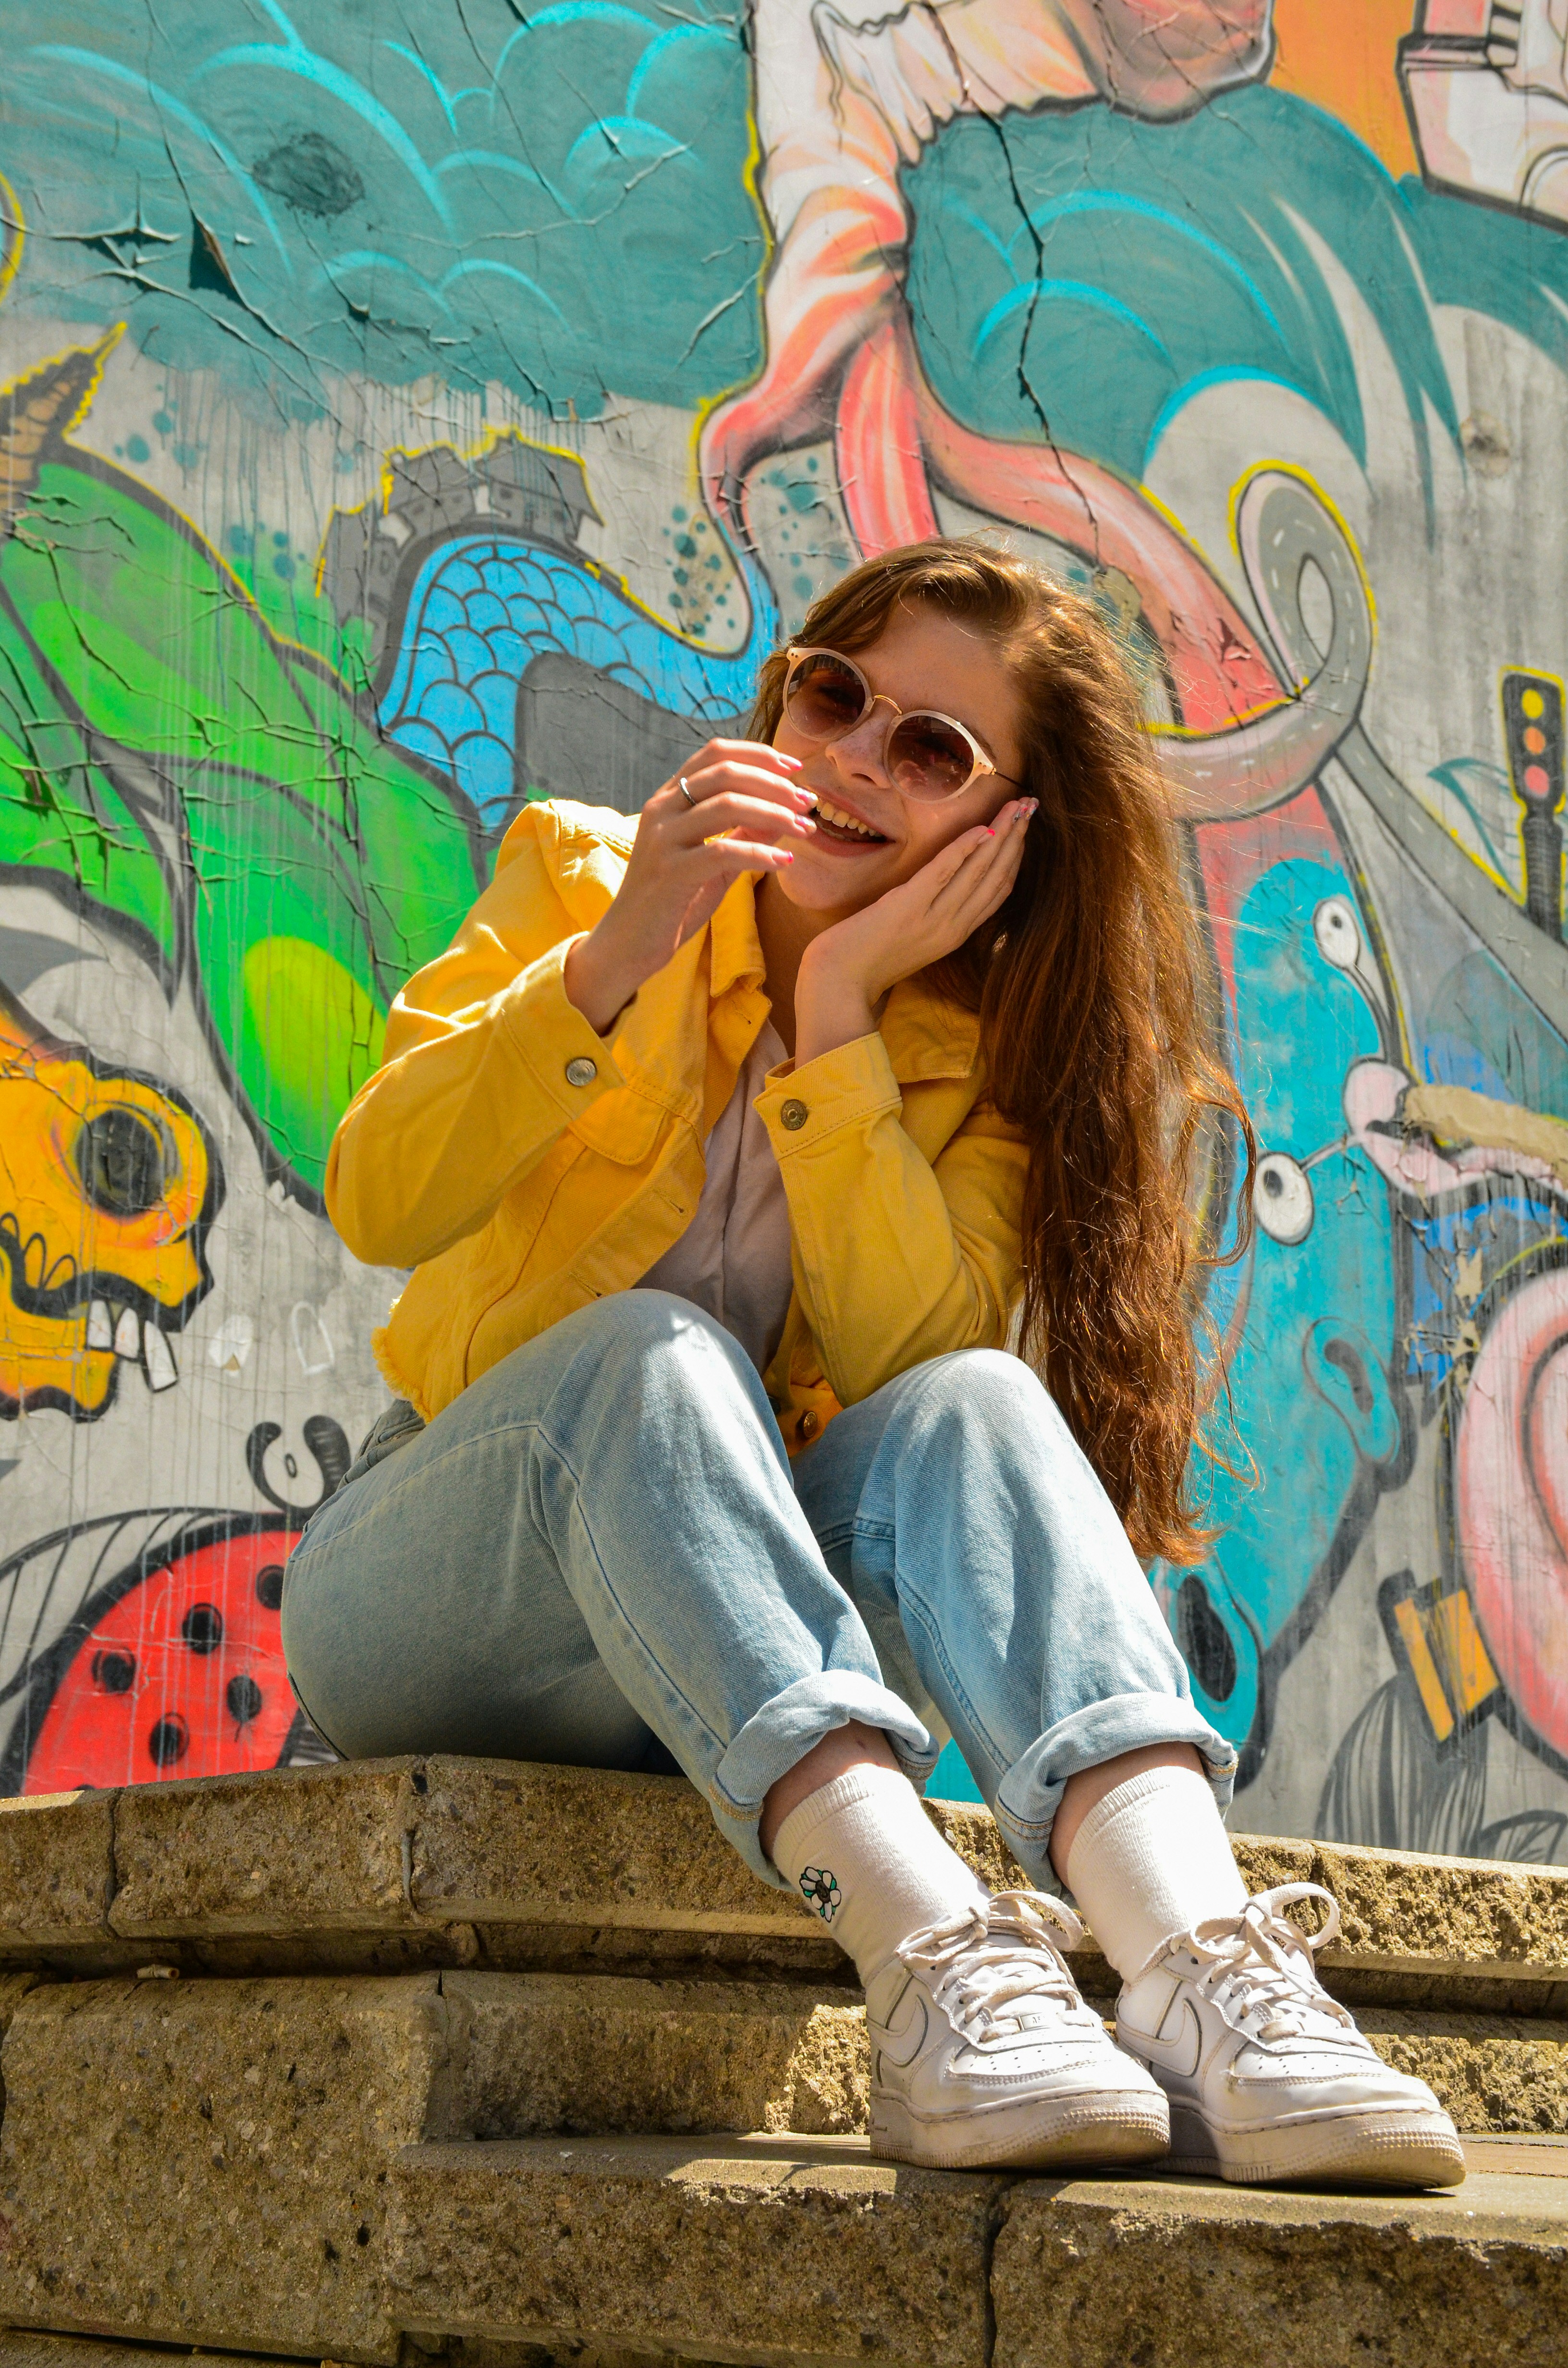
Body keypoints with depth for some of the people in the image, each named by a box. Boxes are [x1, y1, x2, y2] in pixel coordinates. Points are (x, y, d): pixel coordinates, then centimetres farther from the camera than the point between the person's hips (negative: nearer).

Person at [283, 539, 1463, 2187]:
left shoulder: (977, 1053, 4)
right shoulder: (574, 875, 2)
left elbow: (912, 1357, -15)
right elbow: (375, 1205, -13)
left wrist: (838, 1016, -18)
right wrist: (614, 962, -23)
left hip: (726, 1654, 1)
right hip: (430, 1598, -1)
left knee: (970, 1402, -28)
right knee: (653, 1344, -32)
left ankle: (1205, 1965, -50)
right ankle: (931, 1962, -52)